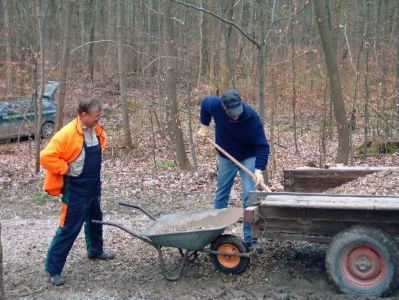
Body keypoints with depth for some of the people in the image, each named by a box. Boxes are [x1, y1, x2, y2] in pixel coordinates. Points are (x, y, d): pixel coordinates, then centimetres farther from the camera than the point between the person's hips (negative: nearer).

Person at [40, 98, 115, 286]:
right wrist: (66, 169, -21)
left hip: (93, 186, 8)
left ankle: (96, 251, 49)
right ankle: (53, 269, 4)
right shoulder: (67, 134, -24)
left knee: (95, 219, 26)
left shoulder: (96, 131, 1)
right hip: (76, 189, -8)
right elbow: (46, 157, -28)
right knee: (69, 228, -6)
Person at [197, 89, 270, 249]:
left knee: (250, 197, -11)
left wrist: (259, 170, -39)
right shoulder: (215, 105, -25)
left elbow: (262, 146, -30)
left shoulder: (252, 117, -33)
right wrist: (204, 125, 1)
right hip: (226, 157, 3)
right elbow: (205, 102, 2)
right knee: (221, 195, 13)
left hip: (248, 158, -3)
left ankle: (250, 238, -2)